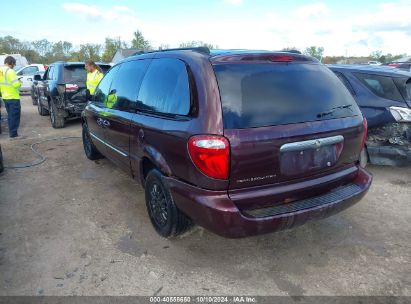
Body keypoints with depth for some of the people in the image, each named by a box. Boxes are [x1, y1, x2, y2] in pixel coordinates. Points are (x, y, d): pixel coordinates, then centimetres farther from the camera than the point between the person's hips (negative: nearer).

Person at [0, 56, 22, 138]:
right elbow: (16, 84, -21)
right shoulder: (10, 71, -15)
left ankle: (11, 132, 22)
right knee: (14, 115, -2)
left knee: (10, 115, 17)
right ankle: (13, 133, -1)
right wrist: (20, 83, -1)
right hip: (13, 97, -8)